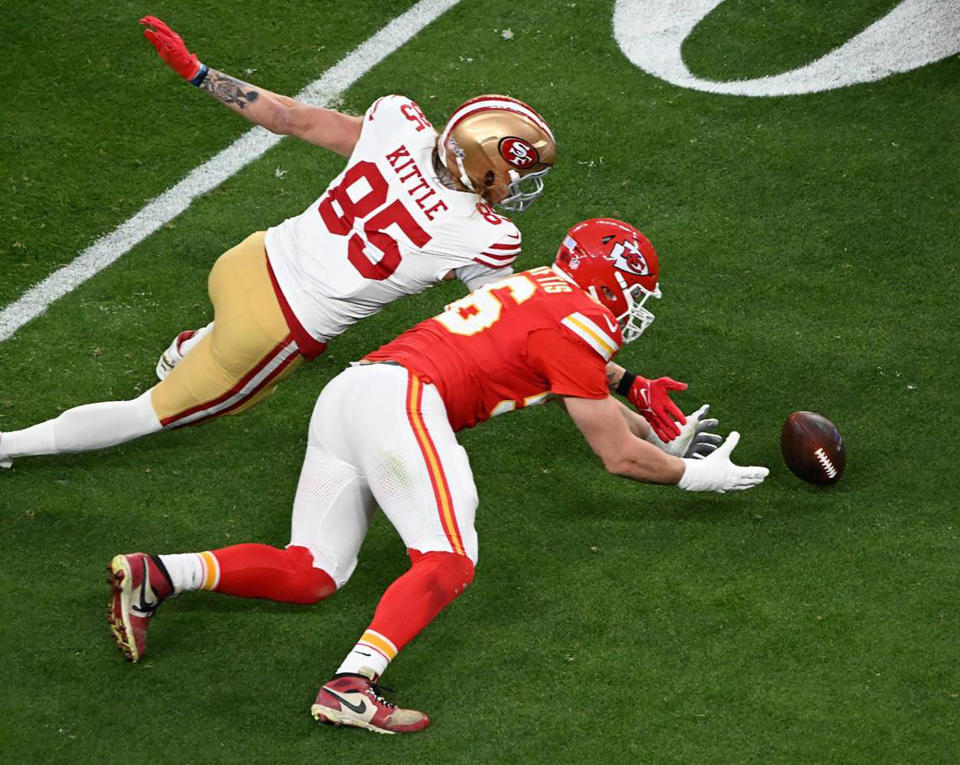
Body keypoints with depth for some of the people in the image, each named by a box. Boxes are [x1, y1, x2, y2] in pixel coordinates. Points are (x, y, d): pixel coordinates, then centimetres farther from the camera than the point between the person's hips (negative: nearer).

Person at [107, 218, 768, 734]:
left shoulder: (544, 291, 27)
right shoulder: (581, 321, 0)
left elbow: (597, 395, 44)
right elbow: (619, 455, 5)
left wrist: (669, 440, 51)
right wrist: (692, 475, 21)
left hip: (346, 391, 9)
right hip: (400, 396, -9)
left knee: (312, 574, 4)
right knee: (449, 562, -16)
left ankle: (156, 576, -10)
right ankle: (352, 686, -34)